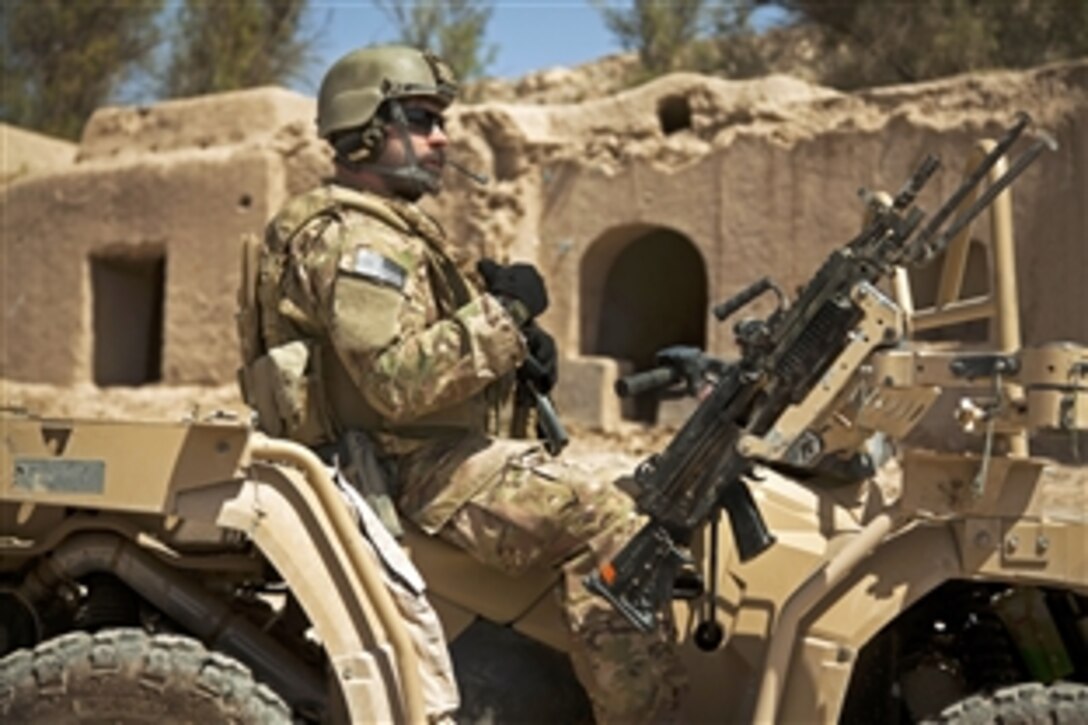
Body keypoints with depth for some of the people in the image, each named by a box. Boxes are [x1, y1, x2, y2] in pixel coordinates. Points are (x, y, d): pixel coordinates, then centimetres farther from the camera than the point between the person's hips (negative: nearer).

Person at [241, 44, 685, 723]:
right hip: (409, 464, -11)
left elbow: (436, 345, 23)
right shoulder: (354, 240, -15)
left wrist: (516, 345, 3)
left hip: (428, 449, 11)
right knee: (604, 517, -24)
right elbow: (400, 382, -27)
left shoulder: (397, 229, 19)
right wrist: (500, 313, -19)